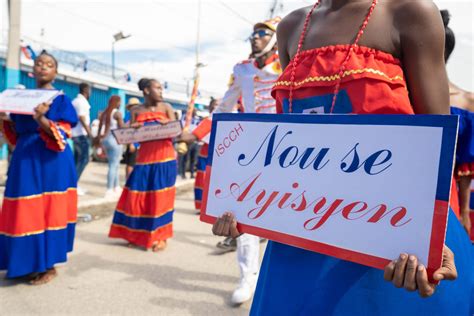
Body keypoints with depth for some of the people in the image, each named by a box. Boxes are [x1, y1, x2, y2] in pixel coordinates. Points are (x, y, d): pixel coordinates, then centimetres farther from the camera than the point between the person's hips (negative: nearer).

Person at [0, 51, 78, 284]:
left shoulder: (60, 99, -3)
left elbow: (62, 137, -13)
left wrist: (42, 119, -28)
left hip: (51, 163, -6)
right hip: (25, 160, 6)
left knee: (47, 212, -2)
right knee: (25, 214, 8)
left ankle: (49, 266, 10)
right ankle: (27, 263, 21)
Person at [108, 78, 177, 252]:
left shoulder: (166, 107, 5)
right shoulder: (137, 111, 7)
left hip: (164, 157, -2)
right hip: (144, 157, 2)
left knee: (160, 197, 0)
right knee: (138, 196, 3)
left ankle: (160, 236, 10)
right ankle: (137, 234, 19)